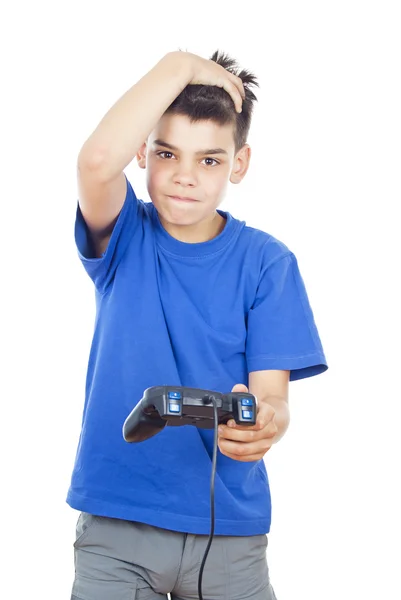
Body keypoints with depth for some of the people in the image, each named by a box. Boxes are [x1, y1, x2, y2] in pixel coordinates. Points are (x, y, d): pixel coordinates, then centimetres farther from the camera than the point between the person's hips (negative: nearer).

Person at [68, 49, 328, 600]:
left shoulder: (266, 262, -2)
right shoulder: (123, 237, -3)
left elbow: (273, 393, -9)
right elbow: (98, 160, -25)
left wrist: (265, 422, -33)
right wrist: (179, 65, -17)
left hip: (229, 522, 1)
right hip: (115, 518, -1)